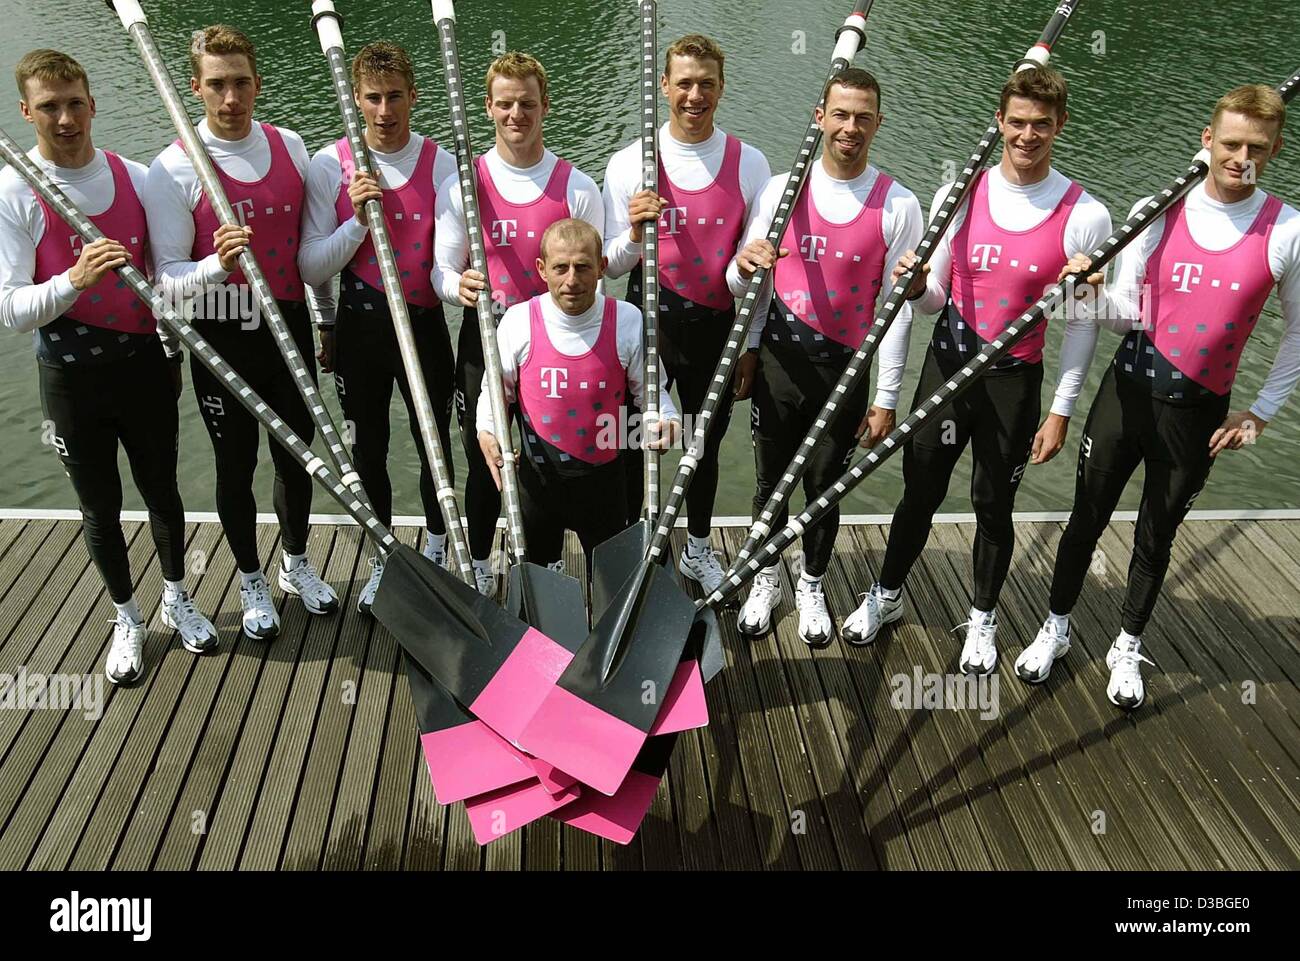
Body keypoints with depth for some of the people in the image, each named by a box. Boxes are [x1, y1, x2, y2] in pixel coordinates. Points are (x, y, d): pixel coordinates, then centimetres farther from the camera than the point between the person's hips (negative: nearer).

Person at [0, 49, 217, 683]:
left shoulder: (135, 178, -1)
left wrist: (173, 353, 14)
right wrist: (75, 279, -33)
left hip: (144, 365, 2)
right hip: (71, 377, -2)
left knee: (162, 492, 16)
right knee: (101, 507, 12)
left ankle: (176, 600, 38)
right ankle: (127, 619, 32)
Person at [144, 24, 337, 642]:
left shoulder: (290, 147, 1)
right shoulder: (173, 170, -12)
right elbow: (167, 277, -12)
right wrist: (218, 265, -32)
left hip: (289, 329, 4)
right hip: (222, 341, -3)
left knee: (296, 455, 17)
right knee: (236, 467, 11)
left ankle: (296, 565, 40)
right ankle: (251, 582, 32)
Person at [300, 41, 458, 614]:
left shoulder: (441, 165, -6)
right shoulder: (329, 166, -6)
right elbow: (312, 269, -8)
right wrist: (358, 218, -18)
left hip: (424, 325, 0)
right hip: (359, 328, 1)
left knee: (434, 444, 14)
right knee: (368, 450, 14)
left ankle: (436, 549, 39)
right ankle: (381, 559, 36)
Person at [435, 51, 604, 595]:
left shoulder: (578, 189, -2)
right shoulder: (464, 185, -1)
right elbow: (441, 270, -1)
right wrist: (458, 286, -24)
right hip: (483, 343, 1)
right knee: (484, 464, 14)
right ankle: (479, 564, 36)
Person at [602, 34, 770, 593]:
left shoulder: (750, 165, -2)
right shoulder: (629, 163, -5)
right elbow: (612, 267, -3)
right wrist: (635, 233, -23)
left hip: (716, 328, 1)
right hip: (647, 322, -1)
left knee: (706, 445, 17)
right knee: (632, 444, 8)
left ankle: (698, 551, 39)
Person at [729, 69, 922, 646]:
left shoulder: (898, 206, -5)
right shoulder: (782, 190, -1)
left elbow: (898, 307, -4)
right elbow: (741, 282, 4)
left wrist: (886, 398, -5)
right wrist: (744, 267, -21)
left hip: (846, 369, -1)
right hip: (779, 361, 1)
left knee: (825, 487, 14)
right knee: (771, 482, 14)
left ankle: (811, 587, 37)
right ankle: (766, 579, 37)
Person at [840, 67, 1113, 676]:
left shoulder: (1084, 217, -8)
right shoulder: (959, 196, -2)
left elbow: (1083, 324, -2)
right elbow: (934, 300, 4)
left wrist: (1061, 410, -3)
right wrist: (915, 287, -20)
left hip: (1015, 380, -1)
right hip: (947, 366, 2)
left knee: (994, 504, 12)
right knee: (920, 493, 12)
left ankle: (983, 618, 35)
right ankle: (887, 595, 36)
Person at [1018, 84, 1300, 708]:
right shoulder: (1157, 213, -4)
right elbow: (1126, 314, -4)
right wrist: (1093, 291, -25)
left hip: (1199, 412, 0)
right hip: (1128, 392, 0)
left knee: (1157, 534, 14)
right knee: (1087, 517, 9)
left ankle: (1127, 647, 35)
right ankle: (1056, 628, 31)